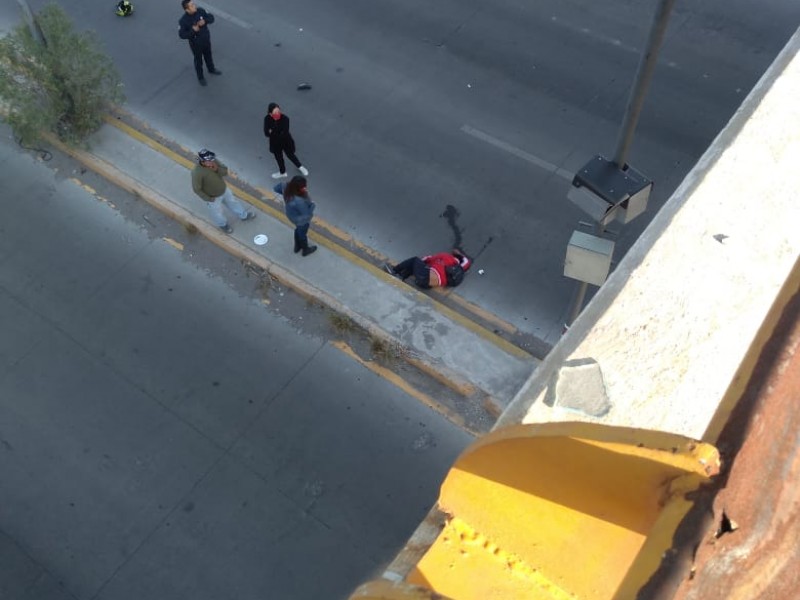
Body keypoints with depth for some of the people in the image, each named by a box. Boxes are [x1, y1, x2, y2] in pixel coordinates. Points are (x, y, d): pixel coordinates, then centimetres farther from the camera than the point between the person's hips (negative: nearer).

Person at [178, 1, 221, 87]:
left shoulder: (200, 10, -20)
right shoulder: (183, 21, -31)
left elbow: (211, 18, -10)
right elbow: (182, 35, -24)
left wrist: (204, 21, -32)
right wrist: (192, 31, -39)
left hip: (206, 40, 4)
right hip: (196, 44, -4)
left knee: (208, 56, 28)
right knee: (198, 60, 19)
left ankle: (211, 69, 57)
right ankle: (200, 77, 43)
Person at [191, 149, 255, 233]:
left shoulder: (213, 161, -22)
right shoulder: (197, 173, -38)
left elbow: (225, 172, -12)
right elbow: (197, 189, -26)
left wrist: (217, 169, -34)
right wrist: (208, 199, -17)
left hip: (224, 190, 5)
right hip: (214, 197, -5)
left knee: (233, 202, 30)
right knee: (217, 213, 23)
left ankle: (244, 215, 57)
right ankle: (223, 224, 56)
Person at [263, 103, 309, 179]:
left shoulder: (285, 118, -32)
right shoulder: (267, 119, -23)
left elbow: (284, 133, -32)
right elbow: (266, 133, -24)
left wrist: (272, 132, -29)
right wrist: (279, 133, -33)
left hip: (286, 141, -3)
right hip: (275, 143, 3)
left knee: (290, 155, 22)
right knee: (278, 157, 26)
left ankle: (300, 166, 54)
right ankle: (282, 172, 54)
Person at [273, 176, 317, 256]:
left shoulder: (286, 187, -28)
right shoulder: (299, 201, -47)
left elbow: (276, 188, -7)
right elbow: (307, 215, -33)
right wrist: (312, 205, -17)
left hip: (292, 215, 6)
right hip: (301, 220, -6)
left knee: (298, 229, 35)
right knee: (302, 233, 24)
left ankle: (297, 247, 62)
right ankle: (306, 250, 55)